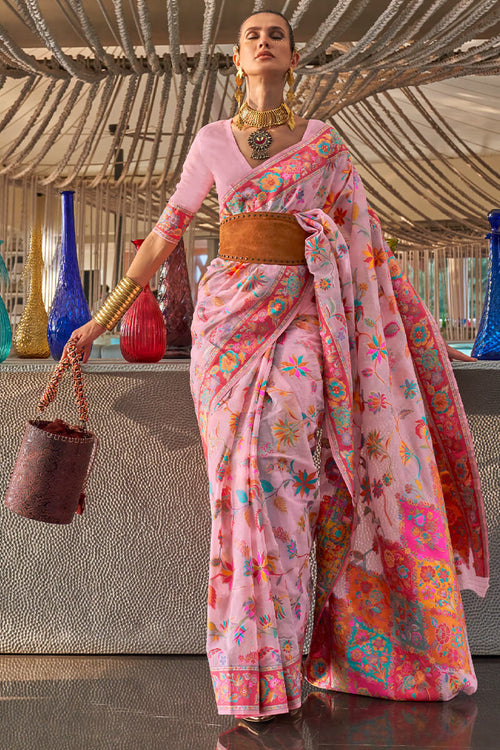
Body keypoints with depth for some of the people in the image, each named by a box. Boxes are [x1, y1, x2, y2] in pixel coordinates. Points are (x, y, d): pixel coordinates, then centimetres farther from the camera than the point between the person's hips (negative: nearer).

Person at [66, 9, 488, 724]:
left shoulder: (327, 143, 10)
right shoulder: (212, 141, 12)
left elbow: (366, 243, 13)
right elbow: (163, 236, 13)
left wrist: (418, 331, 12)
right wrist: (103, 317, 9)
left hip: (304, 313, -1)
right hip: (231, 311, 1)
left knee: (279, 450, -19)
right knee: (247, 468, -6)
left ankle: (273, 662, -8)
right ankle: (252, 667, 3)